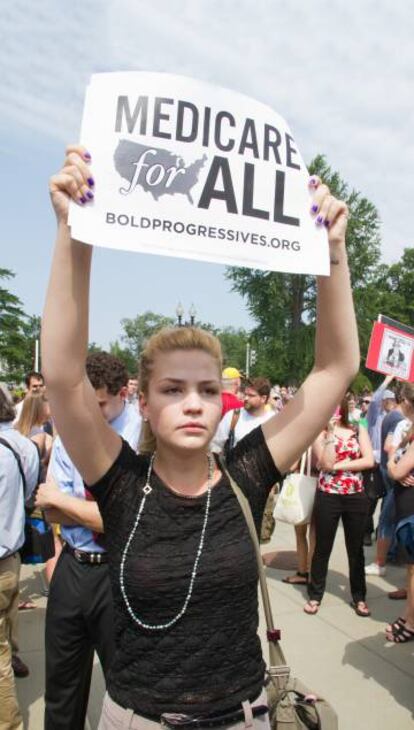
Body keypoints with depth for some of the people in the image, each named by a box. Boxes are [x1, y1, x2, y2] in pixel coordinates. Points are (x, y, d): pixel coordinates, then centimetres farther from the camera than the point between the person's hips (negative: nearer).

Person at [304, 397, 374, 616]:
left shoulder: (359, 430, 3)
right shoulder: (320, 433, -3)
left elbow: (369, 460, -9)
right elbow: (326, 464, -15)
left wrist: (339, 466, -12)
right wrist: (330, 433, -18)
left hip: (356, 497, 2)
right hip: (328, 497, -1)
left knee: (356, 549, 14)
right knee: (322, 548, 9)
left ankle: (359, 597, 29)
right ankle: (315, 595, 24)